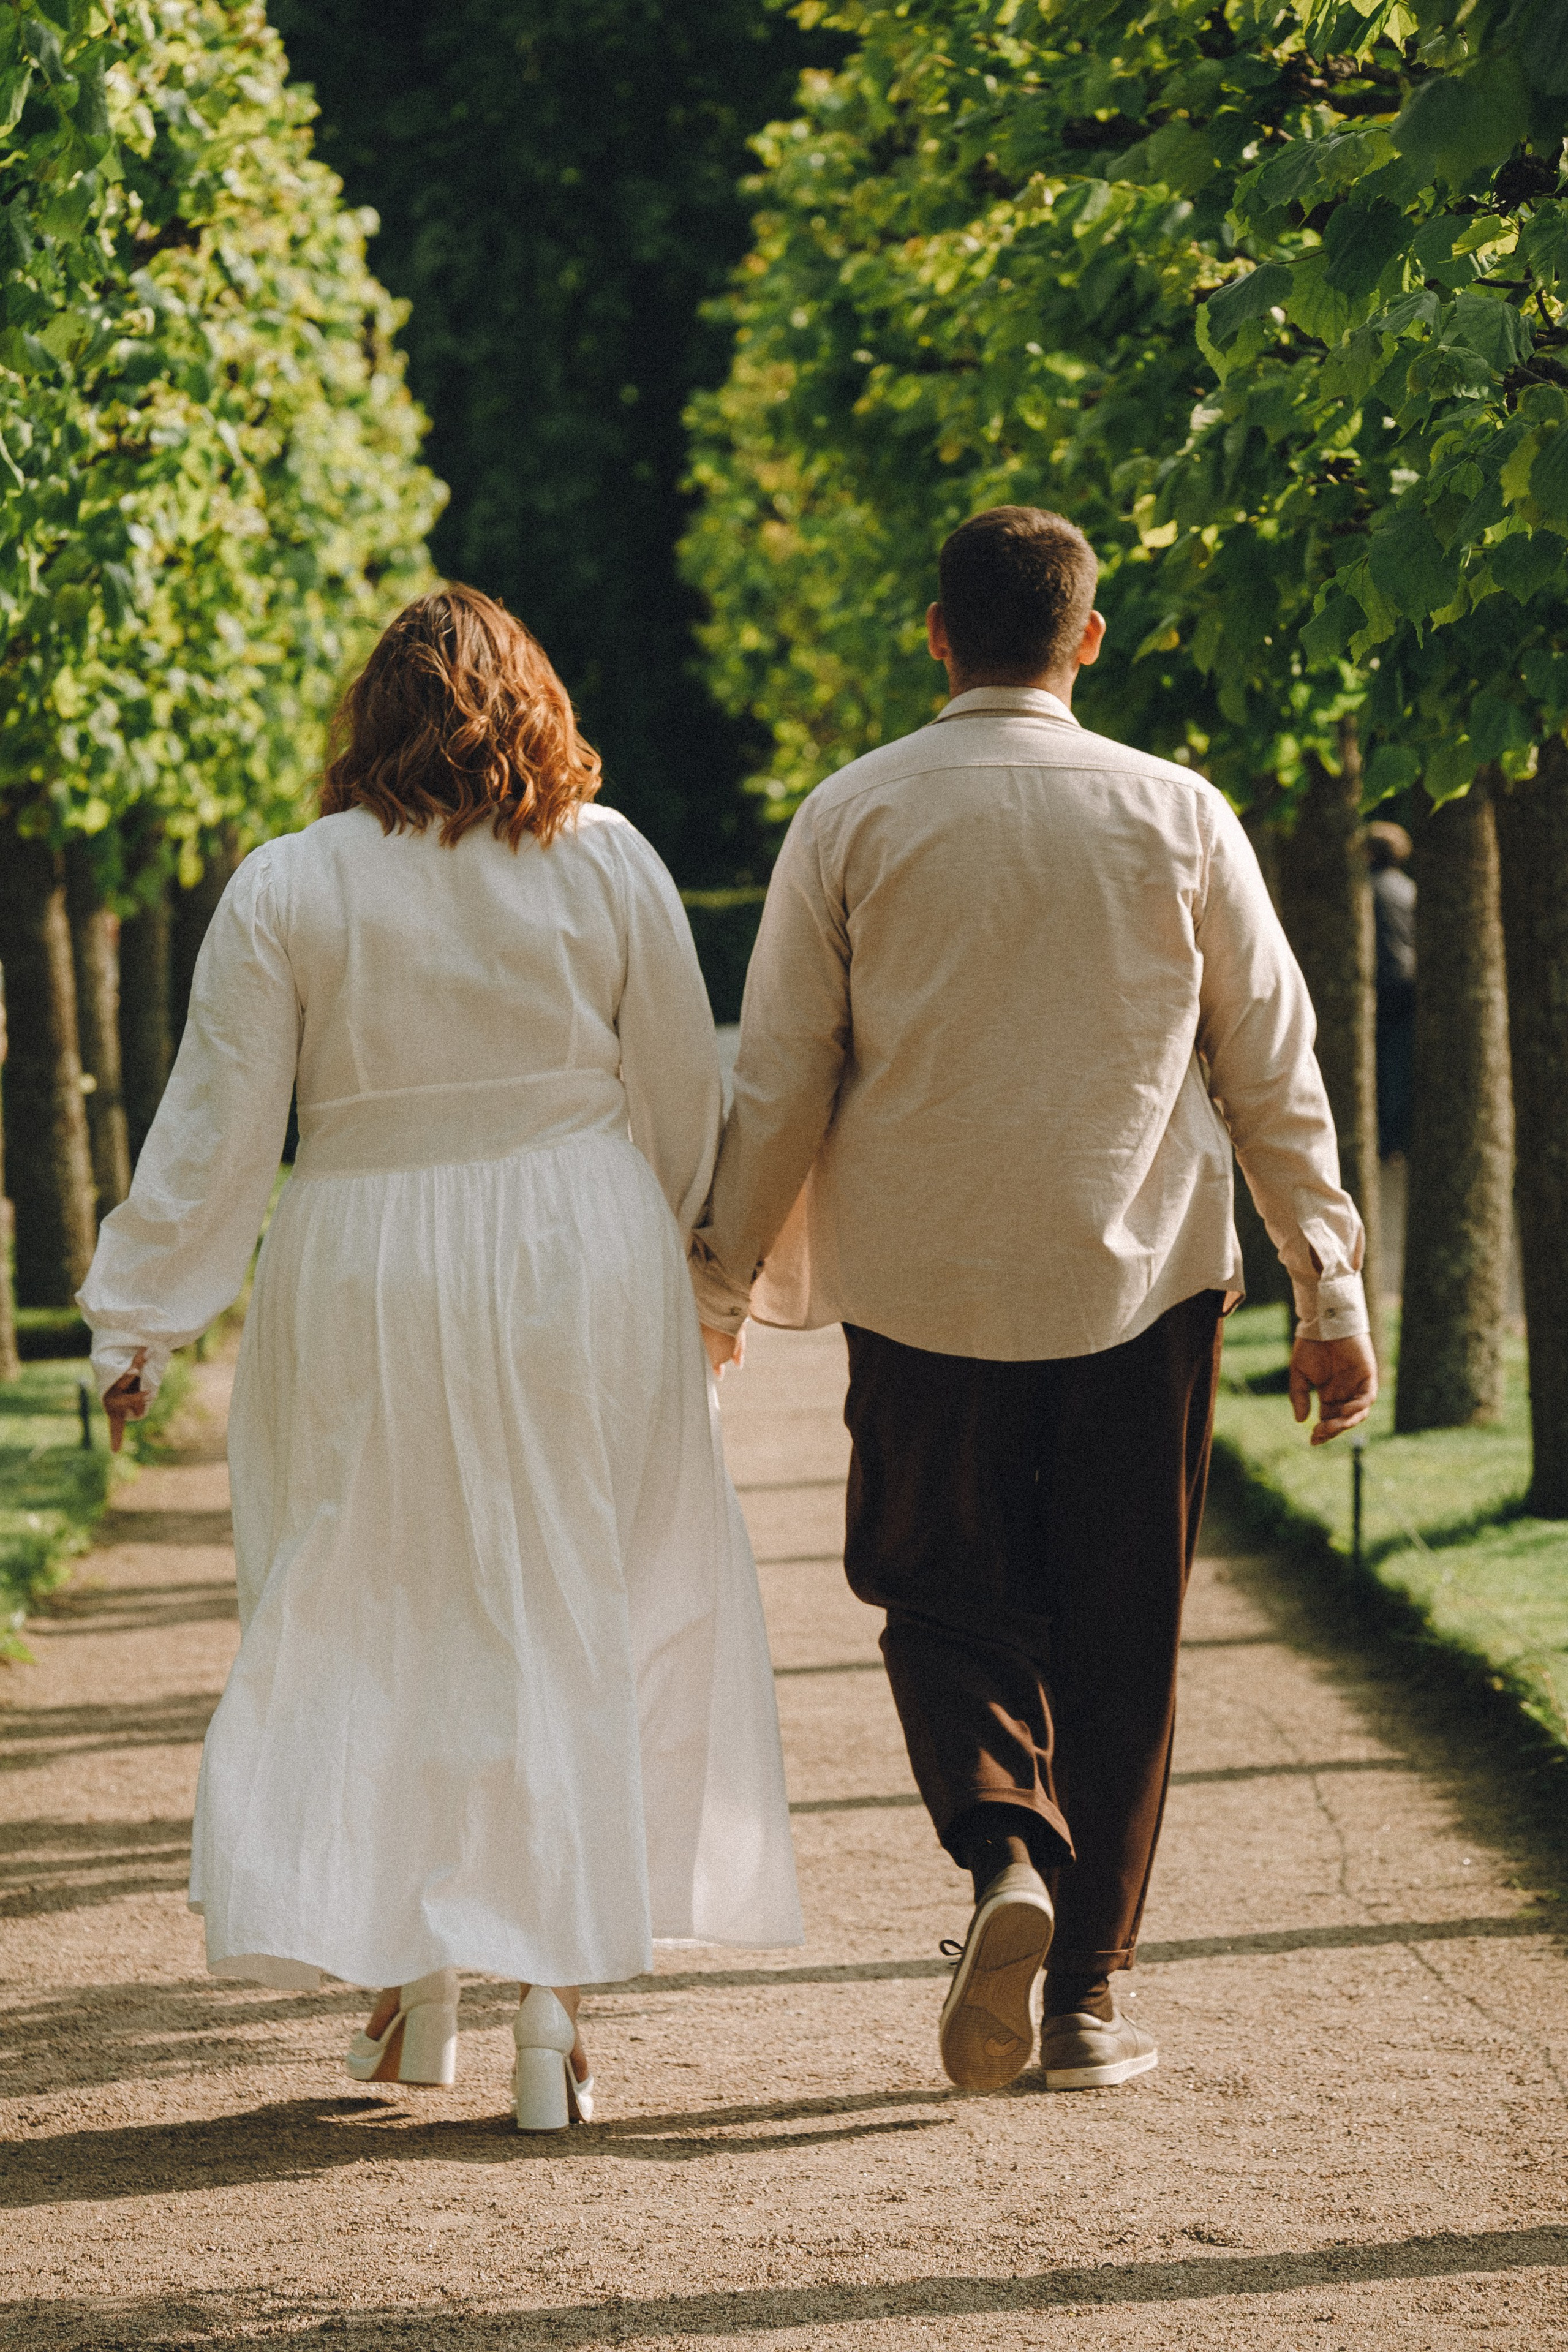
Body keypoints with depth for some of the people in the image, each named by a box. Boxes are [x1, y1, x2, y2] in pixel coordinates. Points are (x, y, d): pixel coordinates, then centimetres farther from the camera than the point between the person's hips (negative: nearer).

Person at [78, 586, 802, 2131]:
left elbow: (215, 1131, -4)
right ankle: (555, 1996, 3)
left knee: (377, 1616, 12)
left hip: (369, 1279, -1)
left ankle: (415, 1988, 15)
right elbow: (686, 1099, 5)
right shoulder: (609, 863, -1)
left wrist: (140, 1320, 3)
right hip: (581, 1262, 1)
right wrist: (663, 1268, 21)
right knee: (577, 1619, 8)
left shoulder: (287, 888, -4)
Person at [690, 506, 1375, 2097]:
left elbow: (776, 1080, -1)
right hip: (1143, 1282, 1)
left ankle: (1004, 1846, -15)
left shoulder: (852, 817, -3)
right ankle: (1088, 1990, 12)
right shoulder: (1179, 817, -1)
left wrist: (723, 1286, 9)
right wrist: (1329, 1284, 9)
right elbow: (1274, 1070, 2)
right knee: (1119, 1638, 10)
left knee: (945, 1601, 12)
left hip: (923, 1287, 0)